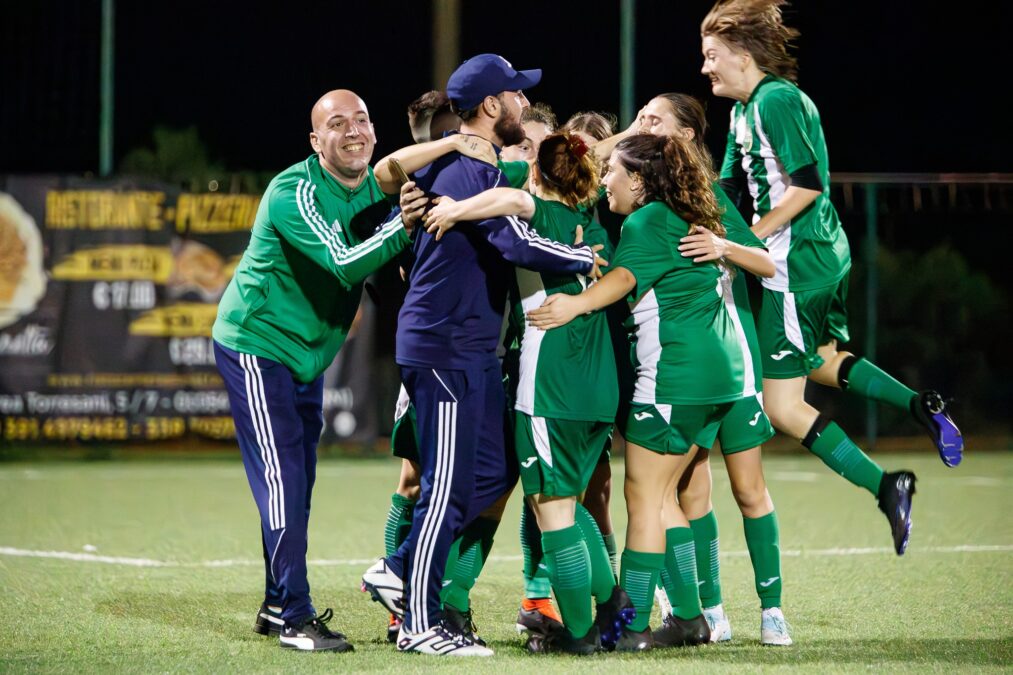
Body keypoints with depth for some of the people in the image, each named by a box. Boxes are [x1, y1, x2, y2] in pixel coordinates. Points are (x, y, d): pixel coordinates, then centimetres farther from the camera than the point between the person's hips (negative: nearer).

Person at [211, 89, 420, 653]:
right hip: (257, 345, -8)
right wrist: (403, 226, -49)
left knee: (298, 484, 13)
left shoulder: (377, 187, 0)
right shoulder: (295, 193, -24)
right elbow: (344, 263, -35)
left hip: (307, 353, 8)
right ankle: (293, 616, -6)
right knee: (282, 481, -10)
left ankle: (278, 607, 23)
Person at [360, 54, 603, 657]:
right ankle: (420, 624, 1)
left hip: (470, 349, 10)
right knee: (450, 486, -6)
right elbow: (517, 245, -28)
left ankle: (400, 572, 17)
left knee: (496, 471, 12)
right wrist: (589, 260, -16)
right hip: (447, 348, -10)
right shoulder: (472, 171, -17)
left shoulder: (446, 165, 15)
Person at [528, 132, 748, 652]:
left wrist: (577, 303, -40)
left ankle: (634, 627, -7)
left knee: (643, 494, -6)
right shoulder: (691, 221, 19)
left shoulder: (647, 222, -8)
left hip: (675, 371, -10)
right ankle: (689, 618, 14)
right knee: (660, 494, 15)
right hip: (719, 371, 10)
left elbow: (625, 276, -25)